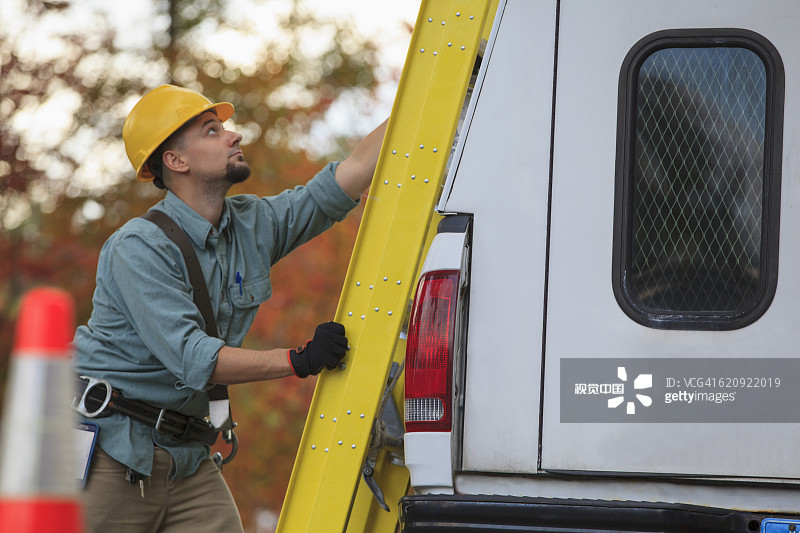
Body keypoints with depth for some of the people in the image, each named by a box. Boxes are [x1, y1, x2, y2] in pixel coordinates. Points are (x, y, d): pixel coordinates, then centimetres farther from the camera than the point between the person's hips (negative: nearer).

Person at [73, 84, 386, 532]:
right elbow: (191, 358, -23)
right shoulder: (139, 248, -15)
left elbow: (353, 173, 9)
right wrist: (300, 360, -24)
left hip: (188, 457, 6)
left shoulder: (253, 224, 6)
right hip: (112, 447, -6)